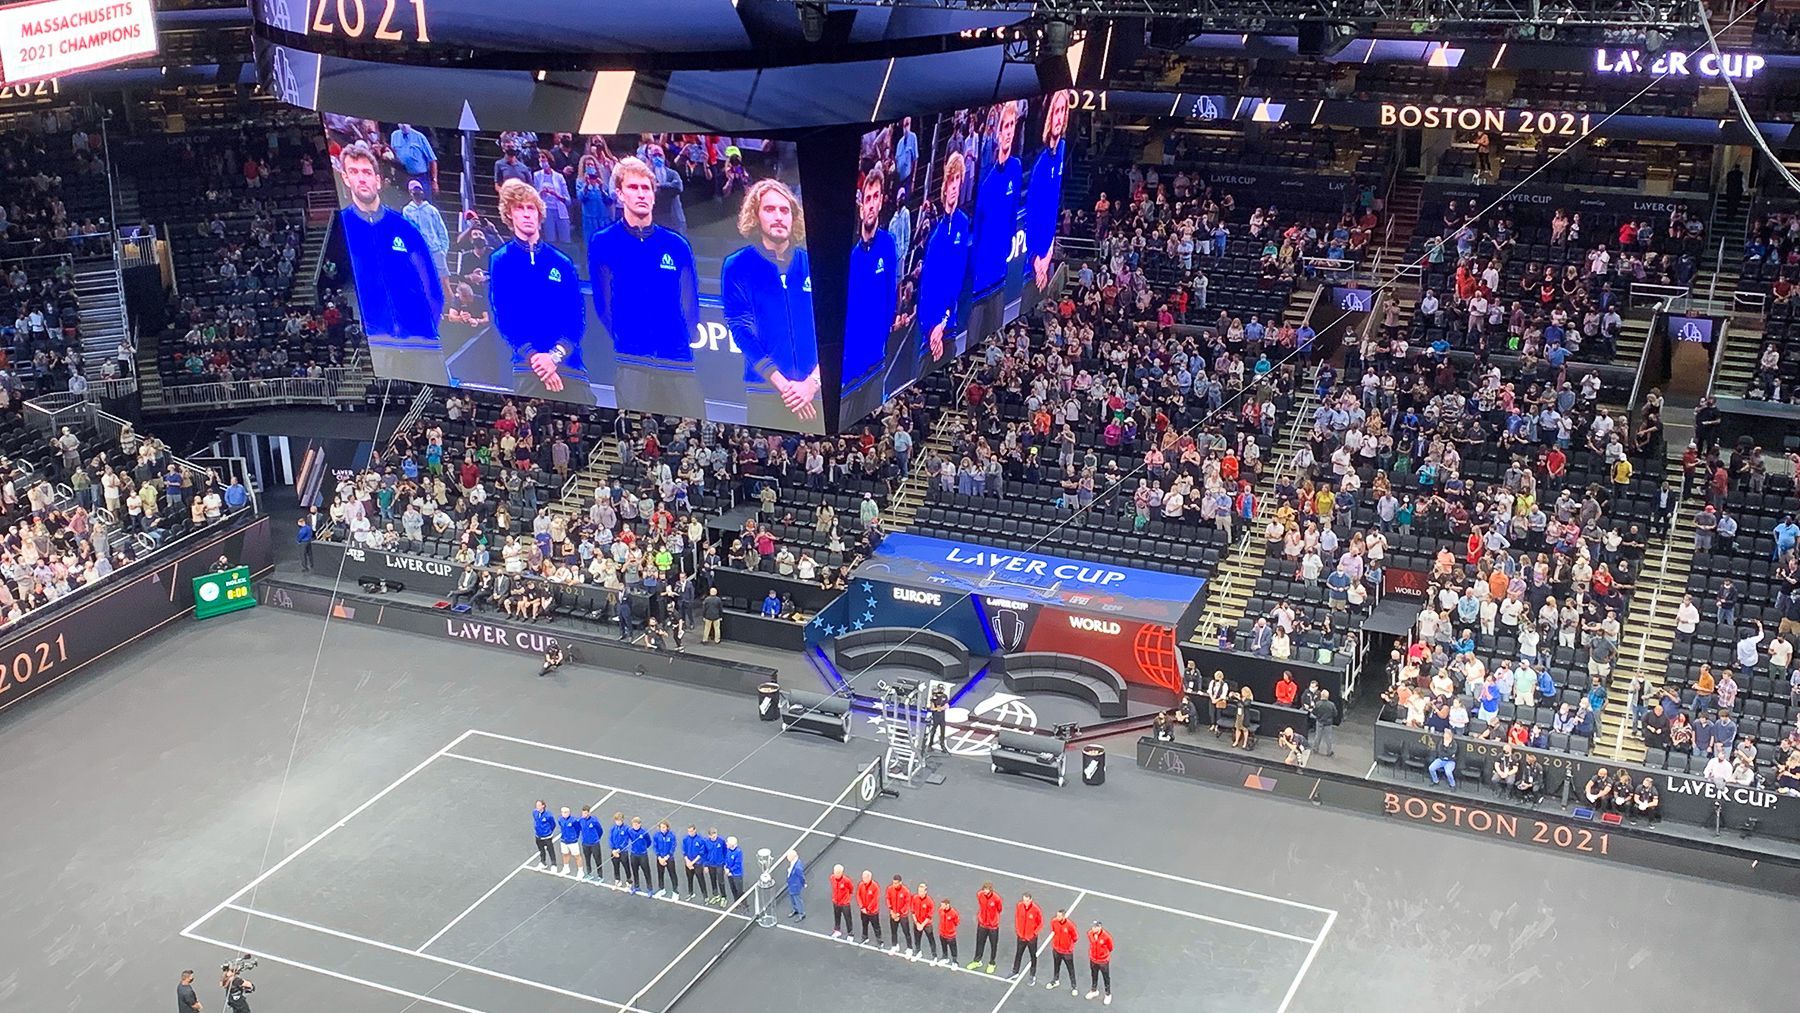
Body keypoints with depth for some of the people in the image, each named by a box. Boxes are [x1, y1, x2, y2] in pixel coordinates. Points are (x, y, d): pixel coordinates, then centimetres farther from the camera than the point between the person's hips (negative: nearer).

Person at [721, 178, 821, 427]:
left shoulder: (813, 265, 8)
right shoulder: (737, 267, 3)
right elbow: (741, 330, -5)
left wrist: (812, 382, -11)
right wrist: (783, 384, -13)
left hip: (817, 391, 2)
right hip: (765, 393, -2)